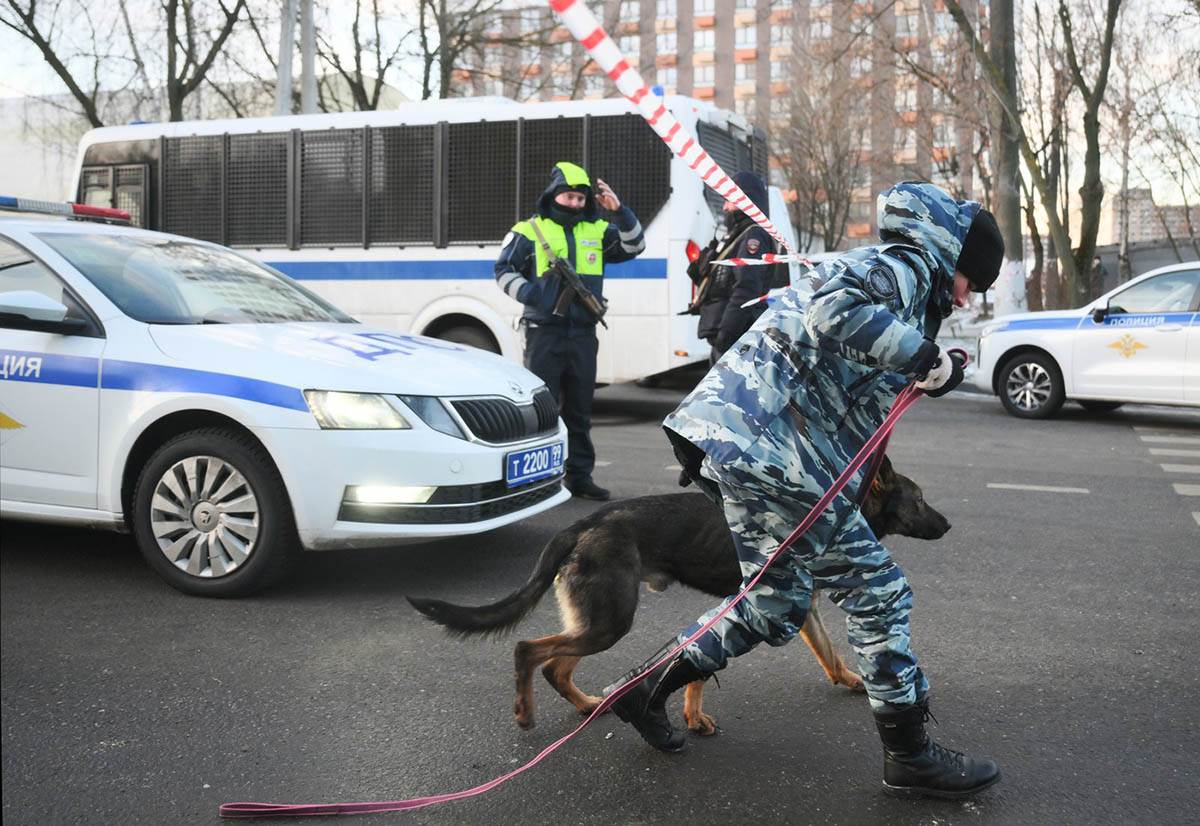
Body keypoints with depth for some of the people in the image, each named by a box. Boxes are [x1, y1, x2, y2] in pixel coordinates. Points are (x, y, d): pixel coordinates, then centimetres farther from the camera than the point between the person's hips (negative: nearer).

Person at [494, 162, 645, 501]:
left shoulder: (597, 231, 12)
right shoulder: (529, 231, 2)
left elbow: (634, 246, 3)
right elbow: (504, 270, 2)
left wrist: (619, 211, -10)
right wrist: (527, 292, -16)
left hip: (583, 334, 4)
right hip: (544, 333, -4)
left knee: (580, 409, 10)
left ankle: (580, 476, 19)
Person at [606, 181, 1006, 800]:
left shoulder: (899, 281, 30)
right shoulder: (903, 267, -2)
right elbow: (835, 310, -23)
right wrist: (923, 356, -17)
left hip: (738, 441, 10)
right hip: (767, 446, -10)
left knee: (779, 606, 17)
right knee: (876, 589, -2)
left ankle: (646, 689, 25)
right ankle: (910, 757, 10)